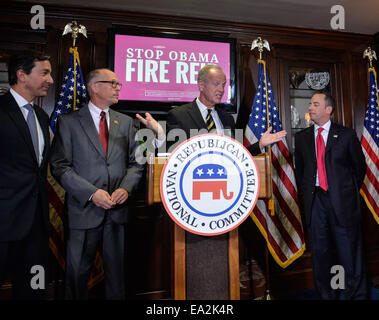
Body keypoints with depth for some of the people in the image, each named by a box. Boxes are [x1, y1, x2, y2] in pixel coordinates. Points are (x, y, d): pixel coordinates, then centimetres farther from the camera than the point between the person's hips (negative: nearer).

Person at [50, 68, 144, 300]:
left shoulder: (126, 122, 10)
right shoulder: (69, 122, 0)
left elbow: (135, 162, 8)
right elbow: (60, 166, -5)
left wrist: (126, 188, -9)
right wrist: (91, 193, -15)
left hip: (118, 209, 3)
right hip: (84, 209, -2)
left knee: (117, 271, 14)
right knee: (78, 272, 12)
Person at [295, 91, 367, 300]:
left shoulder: (347, 135, 2)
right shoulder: (301, 137, 8)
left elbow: (359, 166, 9)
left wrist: (349, 192, 9)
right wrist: (306, 192, 9)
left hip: (342, 201, -2)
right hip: (314, 201, 3)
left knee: (350, 250, 6)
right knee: (320, 251, 11)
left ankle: (356, 294, 25)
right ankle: (326, 294, 28)